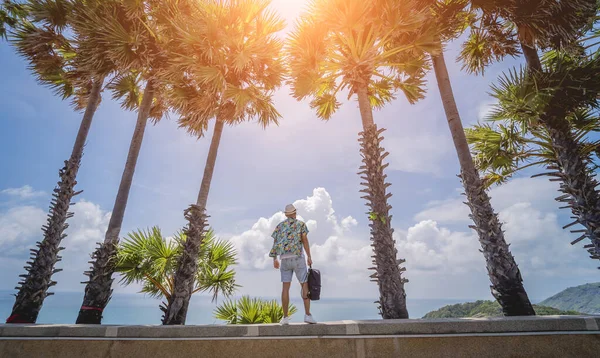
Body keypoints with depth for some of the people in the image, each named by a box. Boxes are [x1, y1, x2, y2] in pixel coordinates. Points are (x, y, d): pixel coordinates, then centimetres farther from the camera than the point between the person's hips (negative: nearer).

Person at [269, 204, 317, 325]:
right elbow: (305, 240, -10)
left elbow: (274, 244, 8)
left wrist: (274, 260, 13)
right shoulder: (301, 224, 5)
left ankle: (285, 318, 2)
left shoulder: (280, 226, 14)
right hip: (298, 258, -3)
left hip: (285, 259, 3)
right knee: (305, 286, 3)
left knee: (286, 287, 5)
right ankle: (308, 315, -5)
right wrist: (309, 257, -10)